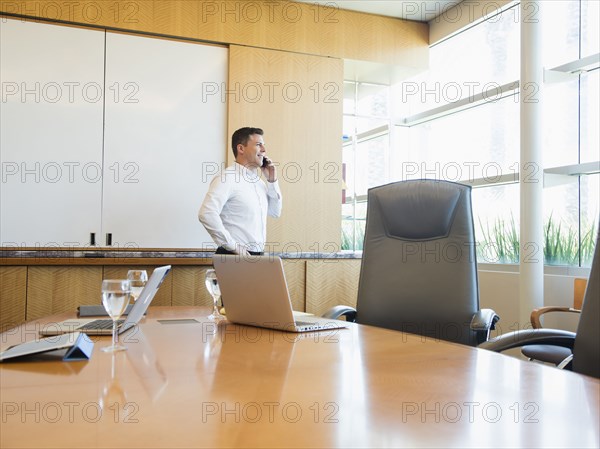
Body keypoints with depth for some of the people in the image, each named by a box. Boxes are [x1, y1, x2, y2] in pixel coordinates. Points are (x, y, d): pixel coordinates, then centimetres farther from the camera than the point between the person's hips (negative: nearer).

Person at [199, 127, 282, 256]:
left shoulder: (258, 180, 11)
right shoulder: (227, 178, -13)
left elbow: (275, 212, 18)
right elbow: (206, 214, -23)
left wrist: (272, 181, 6)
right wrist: (232, 245, -20)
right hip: (234, 256, -7)